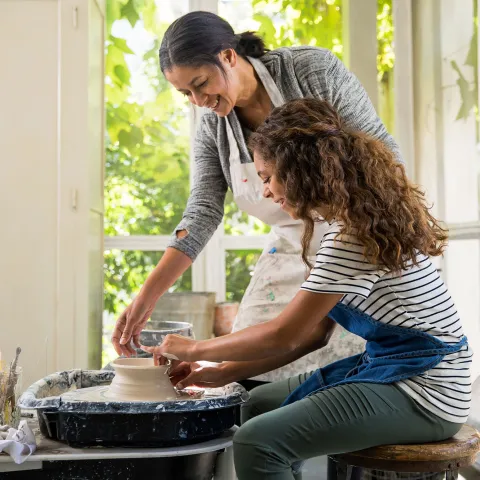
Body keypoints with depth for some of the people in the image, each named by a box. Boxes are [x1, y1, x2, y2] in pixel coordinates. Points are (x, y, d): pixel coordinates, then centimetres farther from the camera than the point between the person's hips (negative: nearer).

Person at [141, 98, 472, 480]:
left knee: (256, 442, -21)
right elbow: (315, 331, 9)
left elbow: (285, 335, -19)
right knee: (259, 404, 19)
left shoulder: (354, 233, -21)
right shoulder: (352, 220, 11)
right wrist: (223, 373, 6)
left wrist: (194, 349, -4)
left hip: (422, 392, -10)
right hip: (388, 366, 10)